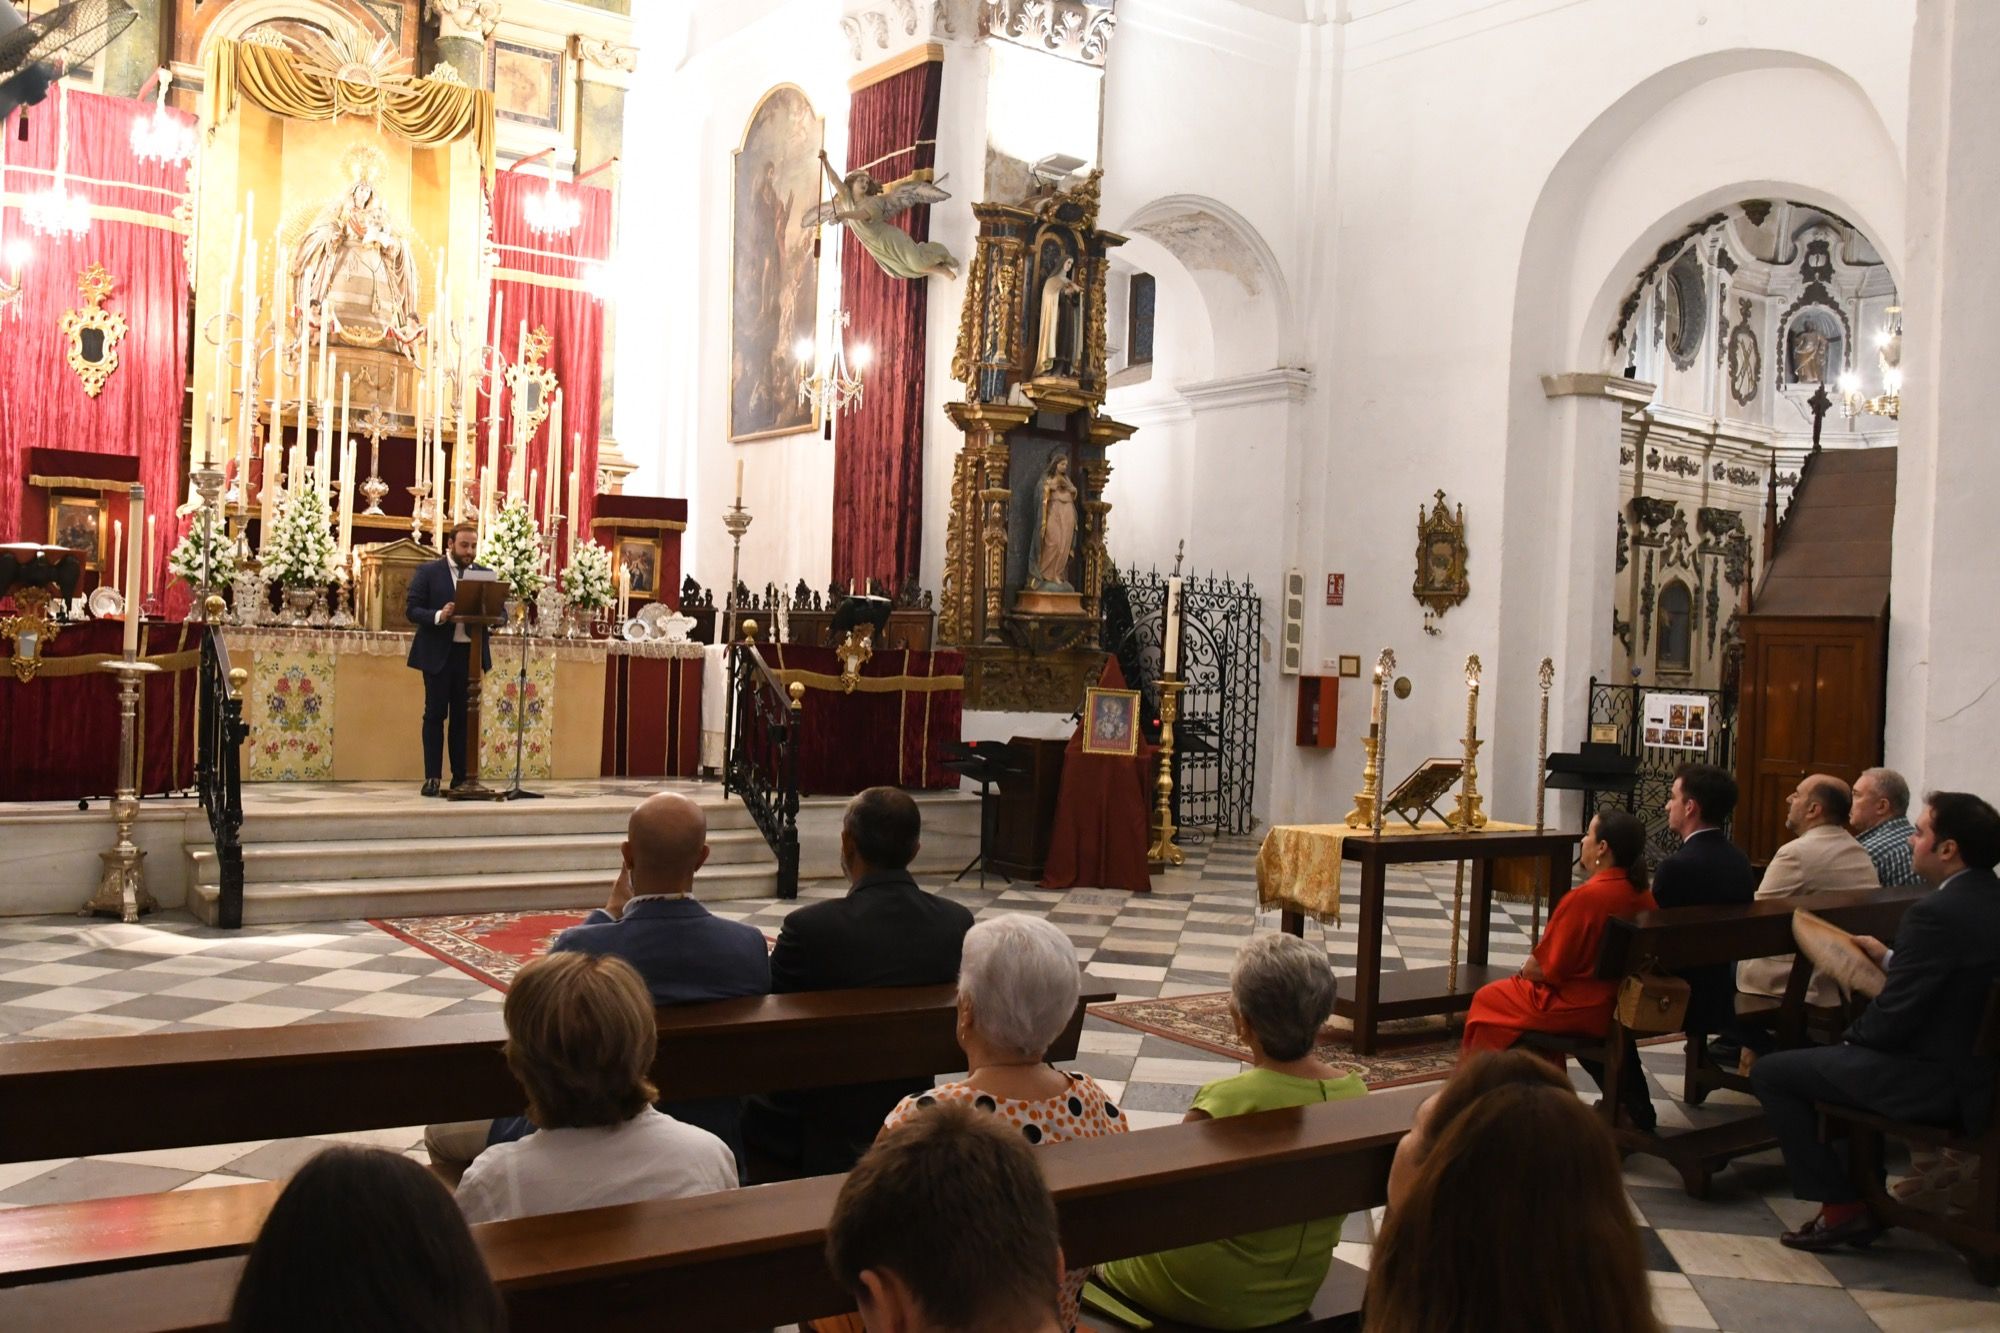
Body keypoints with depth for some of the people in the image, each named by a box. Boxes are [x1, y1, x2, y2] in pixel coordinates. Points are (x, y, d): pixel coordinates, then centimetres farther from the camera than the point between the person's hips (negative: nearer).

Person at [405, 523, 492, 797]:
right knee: (435, 714, 1)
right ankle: (432, 777, 6)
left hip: (471, 653, 3)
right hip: (438, 654, -3)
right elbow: (412, 610, -5)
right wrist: (439, 616, -22)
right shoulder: (428, 572, 0)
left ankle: (461, 777, 13)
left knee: (464, 716, 7)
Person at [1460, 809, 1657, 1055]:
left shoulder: (1586, 896, -26)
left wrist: (1525, 969, 4)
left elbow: (1544, 967, -18)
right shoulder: (1643, 896, -3)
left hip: (1580, 1011, -8)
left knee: (1487, 999, 11)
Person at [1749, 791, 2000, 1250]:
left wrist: (1850, 1037, -2)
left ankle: (1841, 1208, 5)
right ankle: (1866, 1192, 33)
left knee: (1770, 1072, -3)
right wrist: (1890, 958, 16)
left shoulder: (1936, 913, -24)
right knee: (1848, 1058, 33)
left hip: (1936, 1082, -10)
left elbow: (1892, 1018, -21)